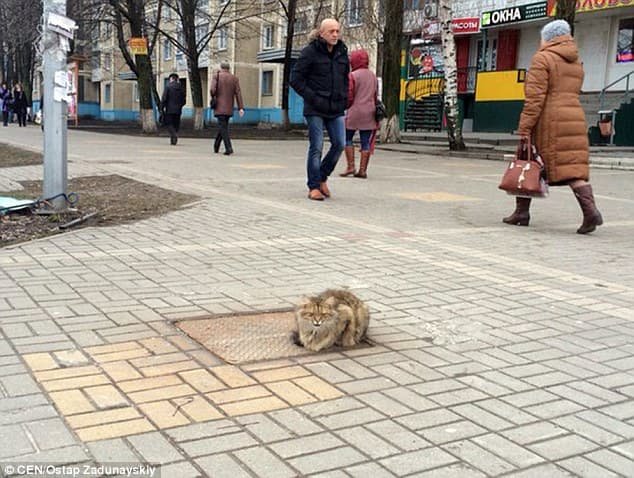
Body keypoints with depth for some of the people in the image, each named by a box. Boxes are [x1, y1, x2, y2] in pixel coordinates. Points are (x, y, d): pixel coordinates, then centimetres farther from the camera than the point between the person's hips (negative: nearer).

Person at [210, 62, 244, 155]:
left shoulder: (217, 77, -2)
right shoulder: (234, 78, 6)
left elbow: (212, 90, -14)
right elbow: (238, 93, -3)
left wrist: (213, 96, 10)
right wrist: (241, 108, -7)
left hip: (219, 107, -4)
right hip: (229, 108, 4)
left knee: (223, 127, -6)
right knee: (223, 126, 17)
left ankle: (229, 148, -21)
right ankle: (216, 147, 26)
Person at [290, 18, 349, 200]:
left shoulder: (342, 53, 11)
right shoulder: (310, 52, -6)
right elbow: (295, 79, -7)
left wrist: (344, 98, 10)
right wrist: (312, 97, -13)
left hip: (336, 109, 5)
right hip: (315, 109, -5)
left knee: (339, 144, -1)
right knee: (316, 147, -4)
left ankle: (322, 177, 20)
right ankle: (314, 187, 6)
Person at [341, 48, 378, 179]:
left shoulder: (353, 76, -8)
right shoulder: (373, 76, 13)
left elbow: (349, 96, -9)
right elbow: (376, 96, 16)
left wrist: (347, 106, 8)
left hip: (355, 112, -5)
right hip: (369, 113, 6)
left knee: (347, 139, 6)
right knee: (366, 141, 4)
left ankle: (350, 166, -1)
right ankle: (363, 169, 4)